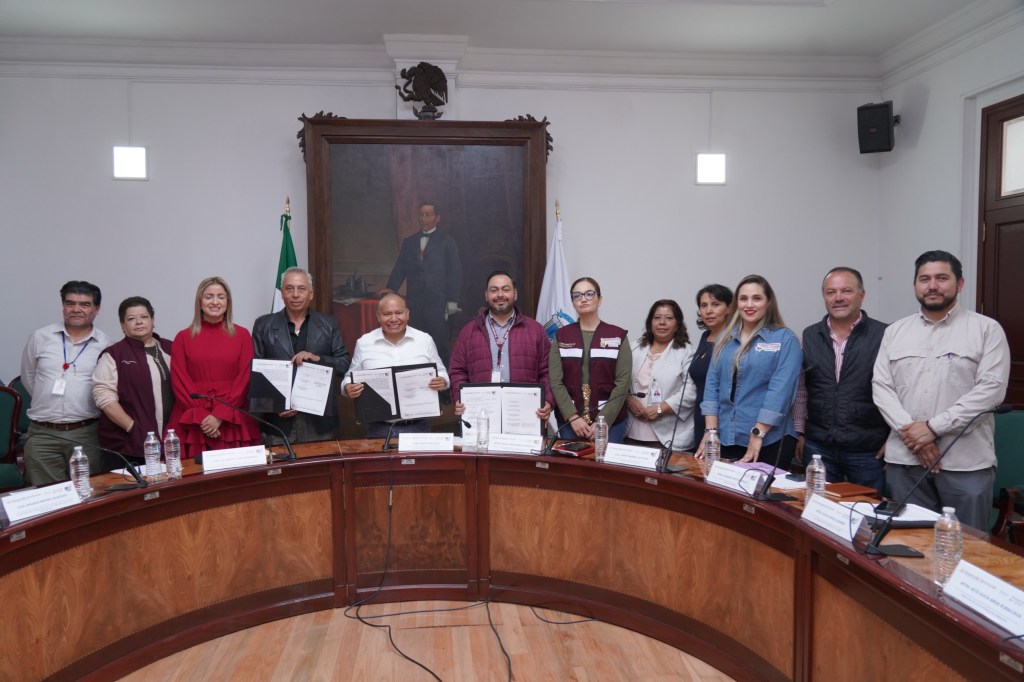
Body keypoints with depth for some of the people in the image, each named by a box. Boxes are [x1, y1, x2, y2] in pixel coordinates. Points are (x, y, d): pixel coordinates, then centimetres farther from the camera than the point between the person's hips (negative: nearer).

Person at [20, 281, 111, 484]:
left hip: (87, 435, -1)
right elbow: (28, 378, 16)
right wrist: (48, 403, 13)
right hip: (42, 435, 2)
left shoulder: (105, 345, -1)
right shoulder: (40, 337, 5)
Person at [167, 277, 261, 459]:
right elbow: (179, 382, 2)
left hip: (233, 421, 0)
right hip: (193, 423, 0)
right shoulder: (183, 337, 8)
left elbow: (245, 379, 0)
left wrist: (220, 415, -9)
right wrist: (201, 417, -10)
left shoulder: (242, 335, 7)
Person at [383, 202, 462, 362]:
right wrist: (391, 287, -4)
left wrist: (452, 300, -5)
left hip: (437, 300, -3)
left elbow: (455, 271, 2)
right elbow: (400, 268, 13)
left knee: (439, 342, -5)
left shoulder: (446, 241, 6)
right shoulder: (409, 242, 17)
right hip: (414, 300, 3)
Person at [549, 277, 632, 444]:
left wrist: (603, 421, -12)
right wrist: (573, 417, -12)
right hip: (569, 421, 1)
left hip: (610, 422, -1)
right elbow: (555, 382, -1)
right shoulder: (561, 336, 6)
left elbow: (622, 383, -4)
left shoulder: (618, 336, 1)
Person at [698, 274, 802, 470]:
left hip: (769, 441, -4)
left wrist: (758, 434, -17)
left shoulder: (785, 339, -5)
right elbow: (712, 384, 6)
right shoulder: (726, 338, 10)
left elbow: (780, 390, -13)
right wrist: (711, 431, -3)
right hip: (725, 439, 4)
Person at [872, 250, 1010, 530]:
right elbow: (881, 387, 5)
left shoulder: (987, 329, 1)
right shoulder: (895, 331, 11)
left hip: (966, 462, -2)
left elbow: (991, 389, -9)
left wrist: (933, 427, -15)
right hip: (905, 459, 3)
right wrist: (909, 430, -11)